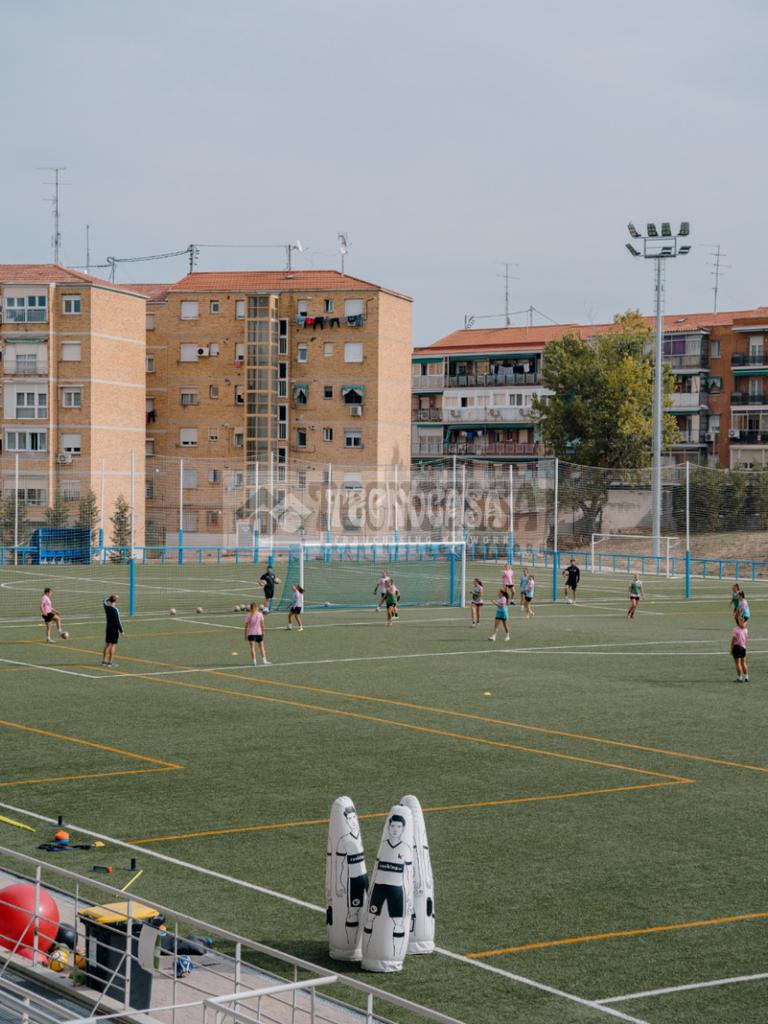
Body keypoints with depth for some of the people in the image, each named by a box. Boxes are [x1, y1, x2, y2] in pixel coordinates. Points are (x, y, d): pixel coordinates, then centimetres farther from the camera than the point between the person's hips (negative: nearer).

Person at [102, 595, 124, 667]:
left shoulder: (107, 607, -1)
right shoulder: (115, 610, -20)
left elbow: (105, 602, 25)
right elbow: (118, 622, -19)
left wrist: (110, 597, 19)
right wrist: (122, 631, -13)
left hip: (108, 628, 7)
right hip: (115, 629, -7)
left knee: (107, 644, 16)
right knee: (113, 645, -3)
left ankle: (104, 660, 24)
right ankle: (110, 662, -3)